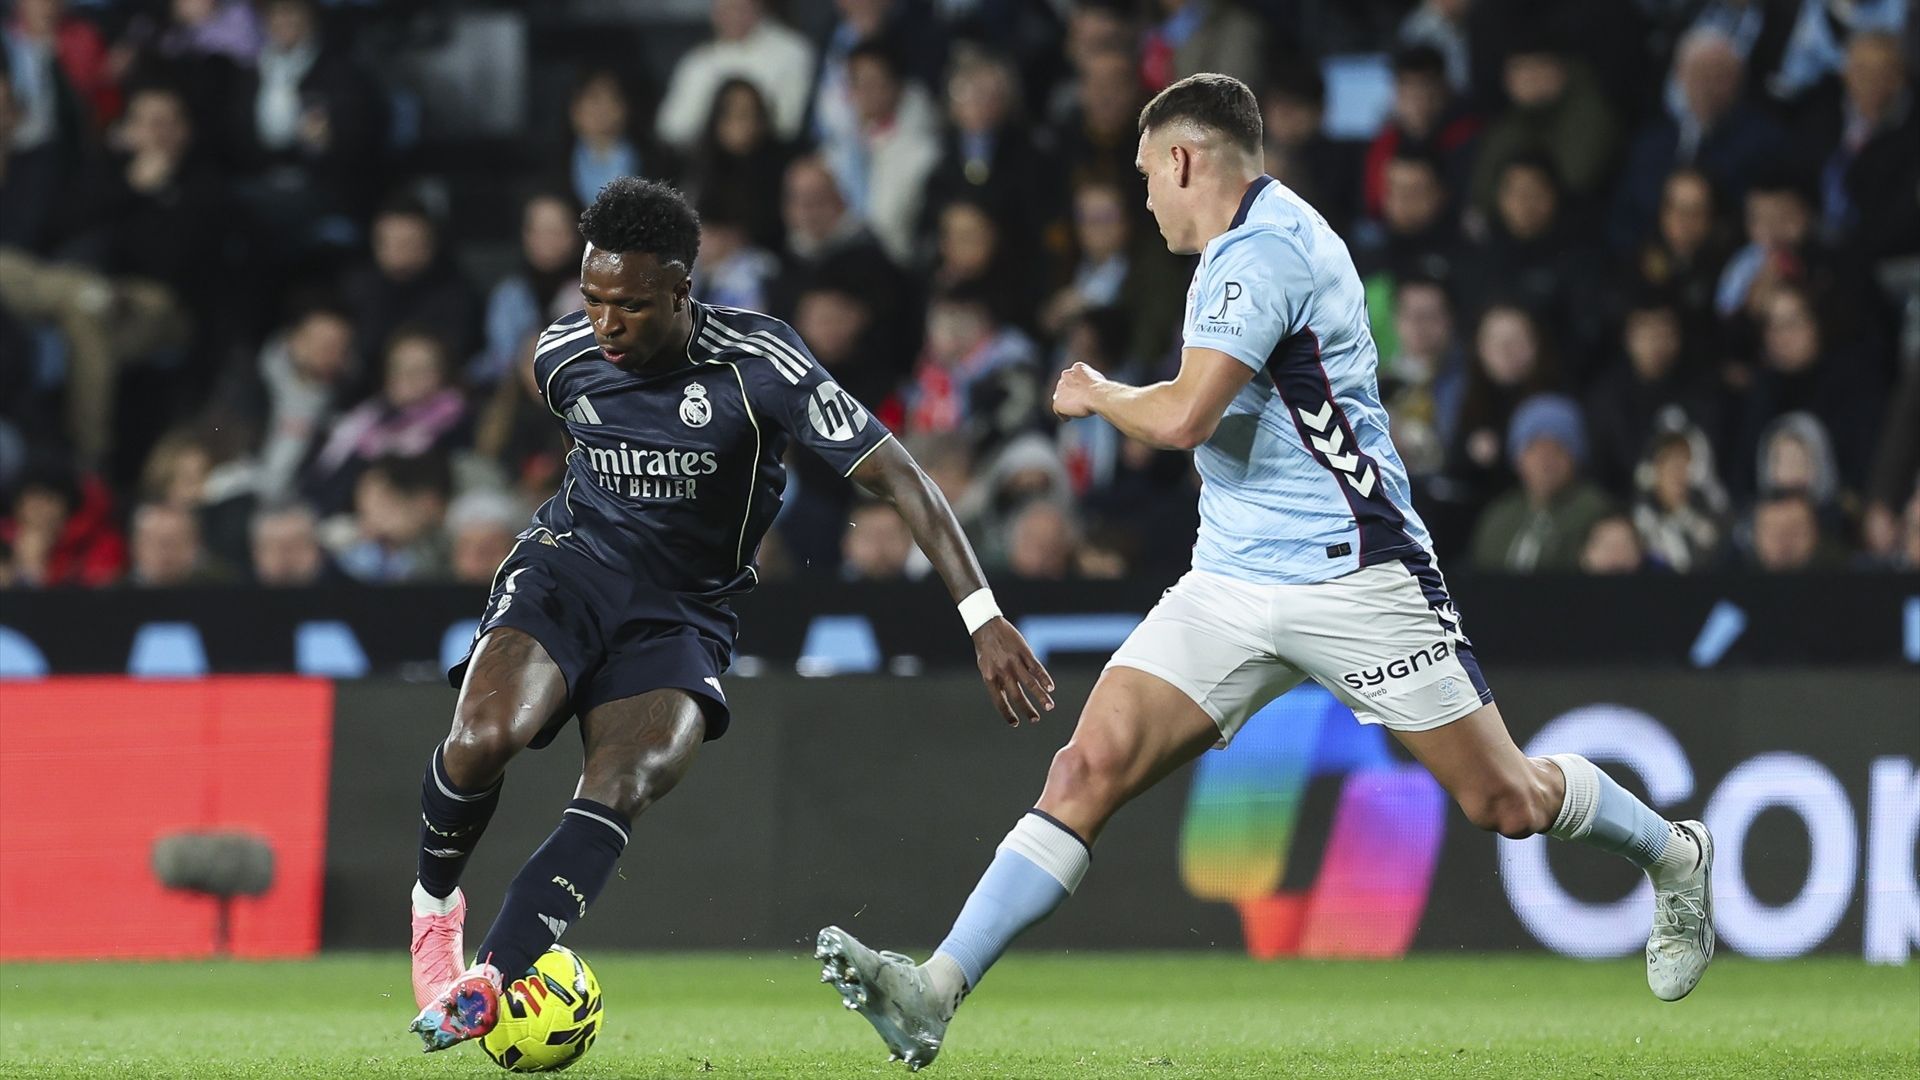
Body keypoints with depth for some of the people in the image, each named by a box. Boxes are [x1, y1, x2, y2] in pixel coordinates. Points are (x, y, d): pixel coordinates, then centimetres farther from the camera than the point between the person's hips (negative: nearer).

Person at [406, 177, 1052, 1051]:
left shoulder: (759, 365, -17)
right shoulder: (563, 356, -5)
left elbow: (897, 477, -19)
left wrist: (984, 617, -26)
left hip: (679, 617, -1)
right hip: (569, 569, 2)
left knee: (617, 793, -28)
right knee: (484, 738, -28)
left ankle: (488, 984, -30)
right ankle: (435, 900, 1)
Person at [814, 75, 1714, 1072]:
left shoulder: (1263, 249, -15)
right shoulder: (1244, 249, 16)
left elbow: (1182, 417, -24)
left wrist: (1096, 395, -6)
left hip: (1349, 573, -8)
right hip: (1232, 585, 8)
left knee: (1508, 802, 1)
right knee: (1090, 765, -10)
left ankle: (1675, 858, 31)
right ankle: (936, 992, -20)